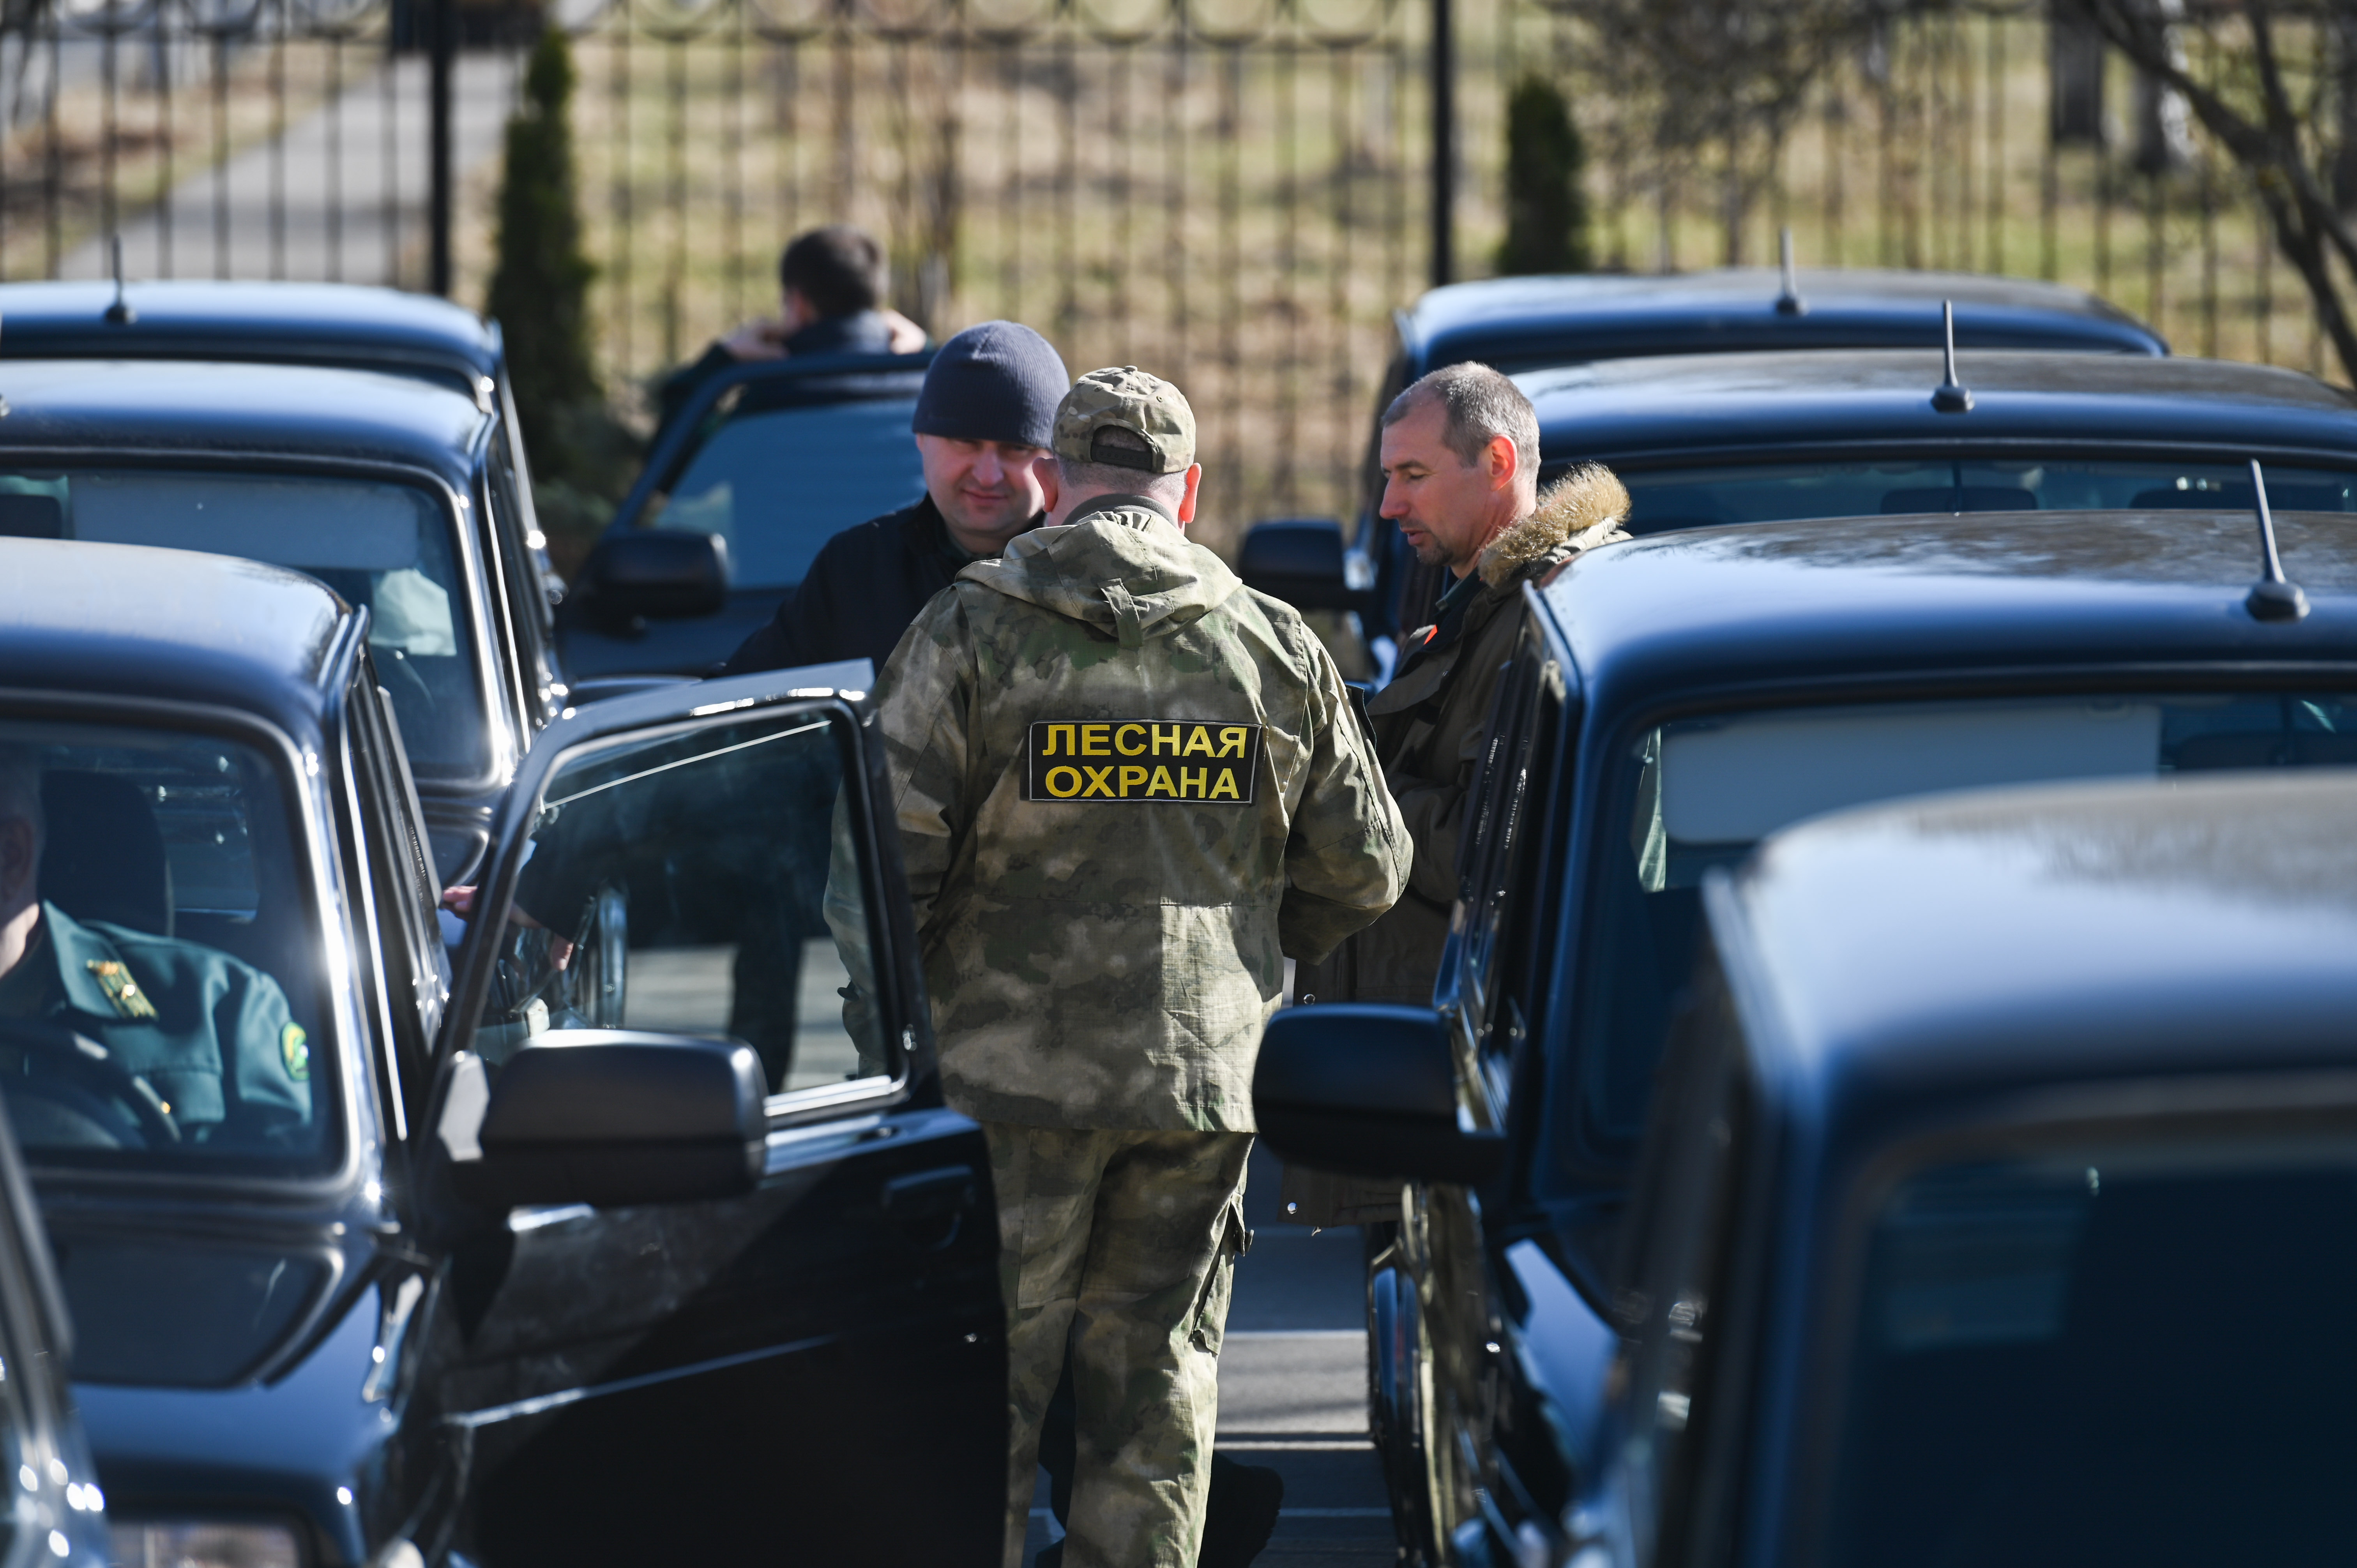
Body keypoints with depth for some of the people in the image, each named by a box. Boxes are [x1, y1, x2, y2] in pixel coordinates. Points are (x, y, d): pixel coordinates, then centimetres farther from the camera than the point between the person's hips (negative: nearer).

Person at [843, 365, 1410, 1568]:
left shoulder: (970, 634, -6)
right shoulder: (1279, 652, 5)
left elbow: (892, 852, -9)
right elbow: (1365, 871, 11)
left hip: (1011, 1072, -3)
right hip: (1202, 1075, 3)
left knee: (983, 1387, 3)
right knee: (1155, 1399, 10)